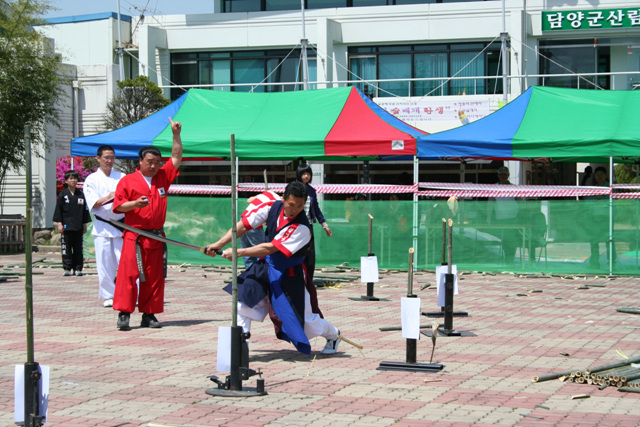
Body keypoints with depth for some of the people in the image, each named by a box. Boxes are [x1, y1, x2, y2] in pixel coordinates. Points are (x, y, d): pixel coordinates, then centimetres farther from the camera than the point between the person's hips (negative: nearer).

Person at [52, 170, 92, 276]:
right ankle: (67, 268, 3)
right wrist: (59, 223, -6)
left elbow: (85, 210, 12)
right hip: (66, 226, -2)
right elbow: (58, 210, 1)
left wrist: (84, 224, 9)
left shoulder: (81, 194, 8)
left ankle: (78, 268, 9)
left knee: (78, 248, 3)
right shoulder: (62, 195, 1)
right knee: (66, 248, -3)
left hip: (78, 226, 2)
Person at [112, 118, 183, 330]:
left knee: (154, 277, 5)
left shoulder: (162, 177, 13)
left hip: (156, 237, 4)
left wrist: (176, 134, 5)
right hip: (134, 237, -4)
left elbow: (176, 158, 14)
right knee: (128, 273, -12)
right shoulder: (127, 181, 2)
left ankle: (149, 315, 11)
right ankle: (123, 313, -10)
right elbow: (118, 206, -1)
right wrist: (135, 204, -18)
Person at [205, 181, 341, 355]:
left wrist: (237, 252, -27)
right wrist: (219, 244, -17)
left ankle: (332, 334, 34)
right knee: (243, 297, -13)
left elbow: (269, 248, -29)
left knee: (307, 322, 2)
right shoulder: (272, 207, -11)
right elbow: (243, 225, -9)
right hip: (266, 266, 5)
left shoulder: (302, 228, -28)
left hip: (289, 274, -5)